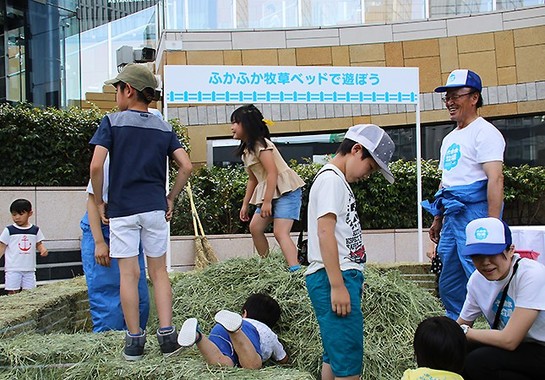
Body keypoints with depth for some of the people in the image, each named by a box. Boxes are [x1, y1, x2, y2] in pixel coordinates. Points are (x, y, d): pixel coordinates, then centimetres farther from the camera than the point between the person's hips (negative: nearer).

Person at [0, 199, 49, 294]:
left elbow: (39, 244, 11)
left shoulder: (35, 230, 5)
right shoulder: (9, 231, -2)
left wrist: (43, 250, -9)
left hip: (29, 269, 3)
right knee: (13, 294, -4)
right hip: (13, 269, -2)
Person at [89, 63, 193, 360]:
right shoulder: (164, 128, 7)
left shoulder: (113, 122, -4)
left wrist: (99, 202, -1)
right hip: (155, 208, 3)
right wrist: (170, 198, 9)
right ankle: (167, 336, 6)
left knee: (128, 274, 3)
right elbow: (186, 167, 0)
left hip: (121, 209, -3)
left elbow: (96, 166, -13)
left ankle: (134, 340, 9)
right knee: (158, 271, 10)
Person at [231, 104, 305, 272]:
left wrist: (267, 201, -23)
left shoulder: (261, 144, -13)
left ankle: (295, 270, -28)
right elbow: (253, 179, 19)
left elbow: (272, 173, -21)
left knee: (280, 232, -21)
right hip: (269, 193, 10)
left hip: (286, 190, -10)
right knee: (255, 227, 8)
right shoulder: (247, 149, 15)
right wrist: (245, 204, 17)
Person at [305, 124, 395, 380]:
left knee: (334, 354, 14)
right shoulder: (331, 179, -10)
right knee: (348, 359, -10)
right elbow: (325, 232, -19)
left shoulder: (337, 180, 21)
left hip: (343, 277, 11)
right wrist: (337, 286, -21)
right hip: (335, 279, -11)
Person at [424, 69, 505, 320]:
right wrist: (437, 220, 23)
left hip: (475, 213, -9)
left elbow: (495, 179, -18)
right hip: (453, 215, 9)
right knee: (449, 285, 13)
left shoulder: (484, 132, -8)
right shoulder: (450, 138, 21)